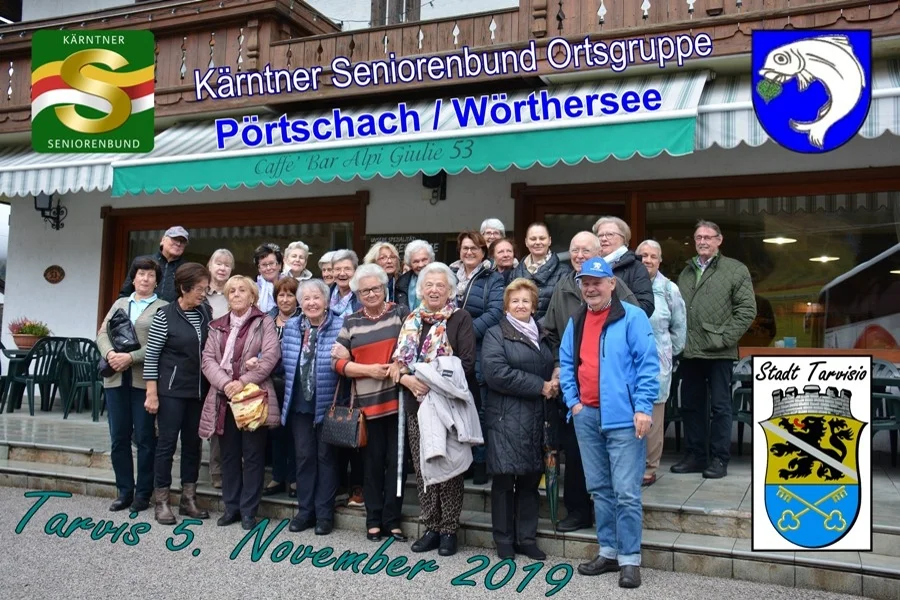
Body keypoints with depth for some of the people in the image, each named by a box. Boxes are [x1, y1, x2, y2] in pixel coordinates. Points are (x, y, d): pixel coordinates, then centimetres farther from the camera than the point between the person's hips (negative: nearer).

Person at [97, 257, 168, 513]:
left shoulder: (163, 308, 2)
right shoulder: (120, 303, 18)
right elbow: (103, 332, 9)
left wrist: (130, 357, -18)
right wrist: (110, 353, -11)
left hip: (144, 380, -4)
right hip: (116, 378, 5)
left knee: (145, 438, 1)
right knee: (119, 437, 8)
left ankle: (143, 493, 12)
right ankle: (124, 490, 19)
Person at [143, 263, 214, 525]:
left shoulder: (206, 312, 4)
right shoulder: (165, 315, -9)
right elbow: (151, 356, -7)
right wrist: (152, 393, -11)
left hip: (199, 390, 5)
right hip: (172, 389, -5)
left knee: (193, 443, 11)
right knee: (167, 443, 1)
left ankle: (188, 499, 21)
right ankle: (161, 502, 12)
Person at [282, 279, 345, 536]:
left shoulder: (340, 327, -9)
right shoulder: (291, 326, 6)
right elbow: (285, 360, 13)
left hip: (328, 404, -4)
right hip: (300, 404, 4)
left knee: (326, 456, 7)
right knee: (303, 456, 11)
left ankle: (324, 513, 17)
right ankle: (305, 510, 23)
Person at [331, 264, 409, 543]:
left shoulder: (400, 313, 3)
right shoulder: (351, 322, 8)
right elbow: (338, 361, 4)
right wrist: (368, 369, -9)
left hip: (398, 398, -1)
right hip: (367, 402, 1)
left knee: (396, 460, 5)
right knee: (373, 461, 7)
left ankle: (392, 519, 15)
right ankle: (374, 520, 18)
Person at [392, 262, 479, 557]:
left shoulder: (461, 319, -2)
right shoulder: (411, 321, 12)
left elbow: (466, 364, -11)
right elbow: (398, 361, 9)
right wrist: (408, 379, -11)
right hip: (417, 404, 5)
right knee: (422, 468, 8)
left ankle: (449, 530, 12)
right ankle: (431, 528, 19)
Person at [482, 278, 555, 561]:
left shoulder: (540, 336, 19)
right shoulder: (496, 334, 0)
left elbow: (551, 370, 25)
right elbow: (496, 373, -15)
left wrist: (554, 385, 0)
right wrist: (540, 386, -14)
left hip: (536, 419, 5)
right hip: (506, 418, -5)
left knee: (531, 478, 8)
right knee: (505, 478, -1)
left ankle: (527, 538, 18)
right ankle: (504, 540, 11)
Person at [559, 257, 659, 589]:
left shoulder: (632, 317, -7)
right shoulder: (576, 321, 12)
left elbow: (648, 364, -10)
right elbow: (566, 363, 17)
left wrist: (643, 408, -15)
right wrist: (572, 401, 6)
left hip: (623, 417, -6)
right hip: (586, 416, 6)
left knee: (626, 492, -4)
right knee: (599, 488, 13)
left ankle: (630, 559, 7)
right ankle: (608, 552, 25)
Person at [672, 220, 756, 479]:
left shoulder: (736, 270, 0)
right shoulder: (686, 272, 17)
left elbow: (747, 309, -6)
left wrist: (724, 338, -13)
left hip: (718, 352, -5)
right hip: (689, 351, 5)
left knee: (720, 407, 2)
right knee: (691, 405, 10)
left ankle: (719, 459, 10)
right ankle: (694, 455, 20)